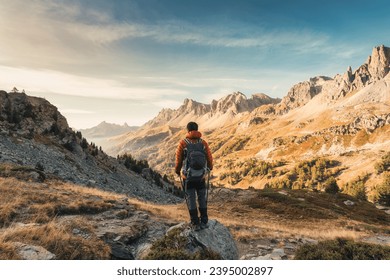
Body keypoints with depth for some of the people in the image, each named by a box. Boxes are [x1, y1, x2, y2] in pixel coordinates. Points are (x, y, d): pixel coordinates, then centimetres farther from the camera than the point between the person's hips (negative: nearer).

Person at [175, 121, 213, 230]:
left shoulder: (183, 143, -9)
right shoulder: (203, 143, -3)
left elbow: (178, 160, -3)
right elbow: (209, 158, 3)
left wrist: (177, 171, 15)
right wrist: (209, 168, 24)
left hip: (187, 177, -2)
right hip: (201, 177, 2)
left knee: (191, 200, 10)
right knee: (202, 199, 15)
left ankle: (196, 224, 16)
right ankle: (204, 222, 22)